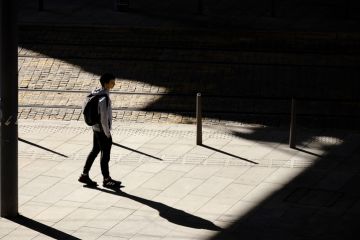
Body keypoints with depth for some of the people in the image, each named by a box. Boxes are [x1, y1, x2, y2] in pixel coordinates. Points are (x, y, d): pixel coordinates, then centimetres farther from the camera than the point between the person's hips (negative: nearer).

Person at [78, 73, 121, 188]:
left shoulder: (97, 93, 3)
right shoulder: (104, 98, -26)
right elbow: (104, 119, -24)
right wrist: (107, 133, -13)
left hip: (96, 128, 9)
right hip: (102, 130, -9)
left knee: (95, 151, 19)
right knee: (105, 154, 5)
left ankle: (84, 175, 26)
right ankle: (106, 180, 17)